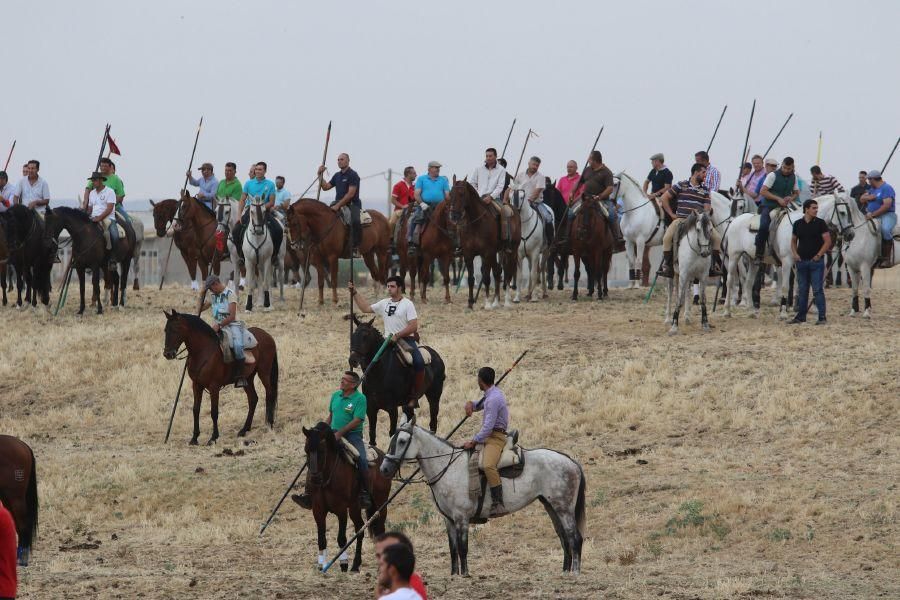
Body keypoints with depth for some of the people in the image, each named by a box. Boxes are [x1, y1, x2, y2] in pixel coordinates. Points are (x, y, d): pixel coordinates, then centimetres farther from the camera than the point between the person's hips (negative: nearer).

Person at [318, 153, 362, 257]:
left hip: (352, 204, -8)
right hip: (338, 204, 8)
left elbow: (351, 194, -16)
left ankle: (355, 247, -32)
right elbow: (325, 187, 22)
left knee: (355, 221, -35)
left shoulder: (353, 175, -7)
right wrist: (320, 175, 10)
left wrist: (338, 205, -21)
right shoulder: (337, 176, 17)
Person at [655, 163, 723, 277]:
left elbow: (707, 208, 7)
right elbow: (664, 198, 7)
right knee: (667, 237, -29)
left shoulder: (704, 190, 13)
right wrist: (671, 214, 1)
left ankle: (713, 265, -2)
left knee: (717, 238, -15)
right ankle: (666, 265, -17)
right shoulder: (681, 185, 5)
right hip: (681, 219, -3)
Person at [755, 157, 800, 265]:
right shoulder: (773, 175, -8)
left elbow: (796, 193, 20)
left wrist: (791, 198, -5)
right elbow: (763, 192, -12)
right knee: (764, 226, -29)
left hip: (784, 207, 5)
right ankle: (759, 255, -22)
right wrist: (778, 199, -19)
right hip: (769, 206, -5)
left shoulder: (794, 177, 8)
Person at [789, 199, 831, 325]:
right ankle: (801, 316, 19)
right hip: (802, 261, 4)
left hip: (816, 261, -4)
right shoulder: (798, 224, 7)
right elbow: (793, 240, 17)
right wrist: (795, 253, 1)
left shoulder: (820, 223, -4)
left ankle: (822, 317, -3)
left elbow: (828, 241, -6)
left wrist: (818, 255, -13)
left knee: (817, 290, -6)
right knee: (802, 290, 11)